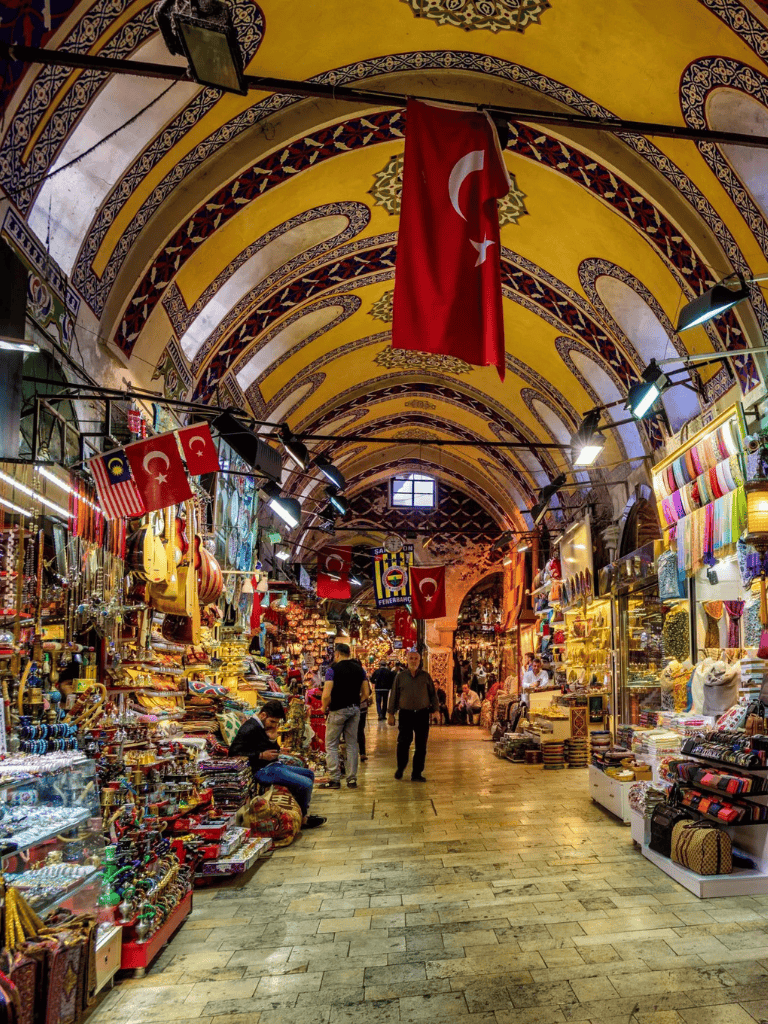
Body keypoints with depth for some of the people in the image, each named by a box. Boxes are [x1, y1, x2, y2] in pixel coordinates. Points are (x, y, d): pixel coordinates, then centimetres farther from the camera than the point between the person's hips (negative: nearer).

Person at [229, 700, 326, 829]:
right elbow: (233, 753, -23)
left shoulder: (262, 727, 14)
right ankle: (302, 819, 2)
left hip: (273, 765, 11)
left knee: (309, 774, 18)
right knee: (306, 784, -18)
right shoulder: (250, 728, -16)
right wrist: (261, 755, -21)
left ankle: (304, 813, 21)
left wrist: (273, 739, -2)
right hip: (262, 771, -11)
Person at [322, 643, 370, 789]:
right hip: (355, 710, 5)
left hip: (338, 710, -5)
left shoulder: (334, 669, -11)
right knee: (352, 745, 11)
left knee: (331, 745, 6)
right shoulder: (359, 669, 6)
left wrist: (324, 708, -2)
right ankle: (352, 779, 13)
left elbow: (326, 695, -19)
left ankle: (335, 779, 2)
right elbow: (366, 693, 5)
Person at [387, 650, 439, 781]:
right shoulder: (400, 676, 4)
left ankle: (417, 773, 14)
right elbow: (393, 695, 8)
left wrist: (434, 710, 5)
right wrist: (390, 713, 7)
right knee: (403, 744, 0)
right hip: (405, 714, -1)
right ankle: (400, 768, 23)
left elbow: (433, 694, 11)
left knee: (421, 746, 3)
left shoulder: (426, 676, 6)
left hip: (422, 714, 1)